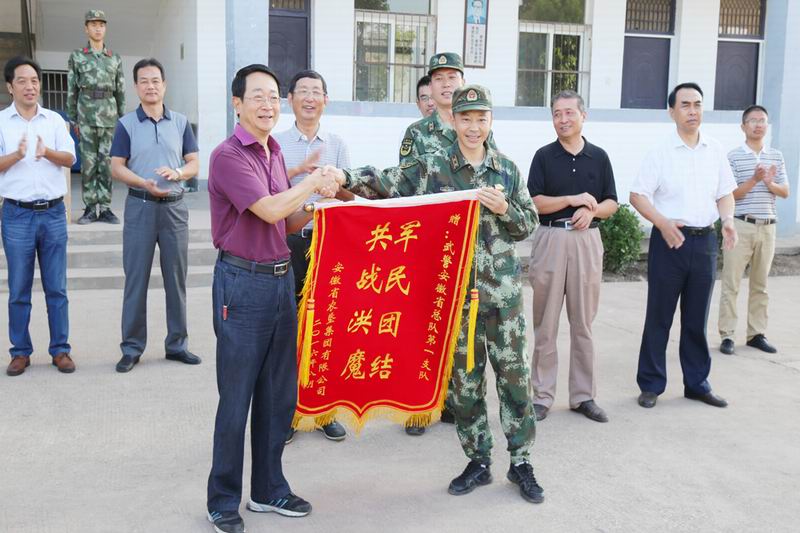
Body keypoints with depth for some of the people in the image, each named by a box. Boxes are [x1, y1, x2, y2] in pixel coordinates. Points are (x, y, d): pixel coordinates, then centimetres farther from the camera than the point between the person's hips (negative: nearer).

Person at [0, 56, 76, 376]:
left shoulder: (55, 120, 7)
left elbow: (70, 158, -1)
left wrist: (48, 152, -21)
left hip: (53, 212, 1)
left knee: (56, 288, 5)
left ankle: (60, 349, 13)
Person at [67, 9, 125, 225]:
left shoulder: (115, 59, 11)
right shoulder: (77, 57, 7)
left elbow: (121, 91, 12)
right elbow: (71, 90, 7)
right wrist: (73, 119, 3)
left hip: (109, 115, 1)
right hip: (87, 115, -1)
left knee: (107, 163, 0)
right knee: (88, 163, -2)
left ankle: (105, 208, 6)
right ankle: (90, 208, 4)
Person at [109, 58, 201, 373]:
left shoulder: (181, 122, 7)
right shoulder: (126, 124, 1)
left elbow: (193, 164, 7)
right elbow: (116, 168, -2)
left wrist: (177, 173, -15)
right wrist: (144, 183, -19)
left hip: (175, 206, 2)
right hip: (140, 206, -2)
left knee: (176, 277, 7)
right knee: (136, 278, 1)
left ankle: (177, 344, 18)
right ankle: (132, 347, 10)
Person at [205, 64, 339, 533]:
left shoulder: (274, 152, 13)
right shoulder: (229, 155, -11)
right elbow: (269, 210, -22)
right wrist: (314, 182, -10)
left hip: (282, 278, 8)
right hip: (243, 284, -8)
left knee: (279, 393, 14)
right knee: (237, 398, 2)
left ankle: (269, 489, 28)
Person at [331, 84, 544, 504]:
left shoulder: (508, 169, 7)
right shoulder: (432, 167, 0)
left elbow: (529, 224, 10)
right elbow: (388, 181, -14)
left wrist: (503, 208, -10)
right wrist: (346, 178, -31)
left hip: (503, 291, 1)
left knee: (514, 375, 5)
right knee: (463, 379, 7)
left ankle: (521, 461, 20)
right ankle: (478, 461, 23)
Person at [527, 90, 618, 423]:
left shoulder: (599, 156, 9)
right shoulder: (544, 156, 3)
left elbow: (611, 203, 11)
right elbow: (534, 202, -4)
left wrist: (591, 210, -10)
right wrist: (573, 199, -13)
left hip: (587, 239, 2)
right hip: (550, 239, -2)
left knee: (583, 323, 7)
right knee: (545, 323, 2)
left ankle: (584, 395, 15)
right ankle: (542, 396, 10)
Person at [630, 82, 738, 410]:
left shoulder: (715, 151, 9)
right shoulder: (660, 153, -3)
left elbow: (725, 194, 14)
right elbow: (637, 196, -6)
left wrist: (727, 219, -7)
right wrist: (663, 224, -20)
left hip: (705, 240, 4)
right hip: (669, 239, -4)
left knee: (697, 318, 12)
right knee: (659, 317, 3)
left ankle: (697, 383, 23)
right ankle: (651, 385, 13)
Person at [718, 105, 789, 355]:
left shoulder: (776, 156, 10)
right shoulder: (733, 156, -4)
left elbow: (785, 192, 9)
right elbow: (729, 194, -8)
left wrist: (770, 183, -11)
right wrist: (754, 180, -20)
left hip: (767, 227, 5)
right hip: (741, 226, -4)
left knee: (760, 284, 10)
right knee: (731, 284, -2)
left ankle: (757, 334, 17)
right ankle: (727, 335, 2)